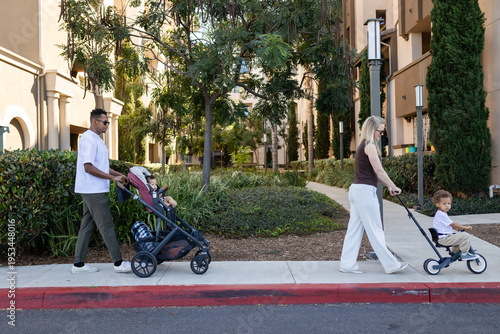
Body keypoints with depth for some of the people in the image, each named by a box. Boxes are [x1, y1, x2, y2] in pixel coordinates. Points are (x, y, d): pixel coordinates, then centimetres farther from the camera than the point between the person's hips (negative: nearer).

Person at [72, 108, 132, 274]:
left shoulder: (95, 139, 18)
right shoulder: (88, 139, -14)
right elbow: (88, 167, -22)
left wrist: (119, 174, 15)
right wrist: (113, 177, -21)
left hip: (93, 191, 10)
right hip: (93, 191, -10)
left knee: (87, 225, 12)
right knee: (106, 226, -6)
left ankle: (78, 264, 18)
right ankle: (118, 263, 0)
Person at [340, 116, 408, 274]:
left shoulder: (363, 145, 18)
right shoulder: (369, 146, -11)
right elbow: (379, 170, -15)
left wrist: (389, 186, 16)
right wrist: (394, 187, -6)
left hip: (356, 189, 10)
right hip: (365, 190, -10)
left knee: (354, 229, 10)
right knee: (375, 230, -1)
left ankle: (347, 264, 13)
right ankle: (390, 265, 10)